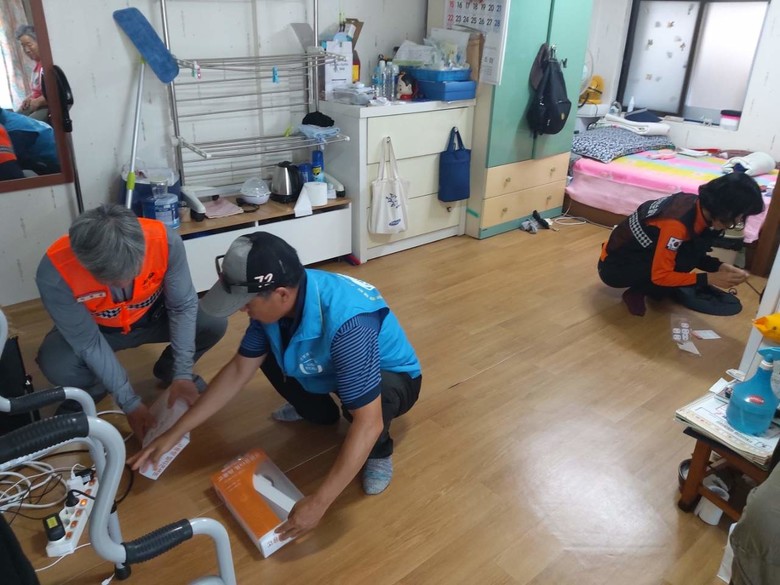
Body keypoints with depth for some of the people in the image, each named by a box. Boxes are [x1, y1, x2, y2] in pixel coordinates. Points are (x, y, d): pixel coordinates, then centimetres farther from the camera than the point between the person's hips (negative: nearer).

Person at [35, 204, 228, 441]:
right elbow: (88, 343, -25)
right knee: (56, 366, -31)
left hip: (153, 315, 1)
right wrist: (130, 402, -24)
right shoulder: (54, 273, -36)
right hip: (93, 329, -1)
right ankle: (89, 392, 8)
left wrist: (182, 374, -22)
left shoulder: (164, 240, -35)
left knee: (214, 323, -22)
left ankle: (168, 371, 10)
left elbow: (183, 306, -21)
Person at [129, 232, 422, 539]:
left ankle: (380, 451, -2)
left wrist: (318, 502, -39)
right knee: (263, 351, -6)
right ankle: (321, 413, 19)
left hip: (392, 379, -6)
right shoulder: (278, 300, -19)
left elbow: (368, 422, -41)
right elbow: (239, 370, -8)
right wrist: (174, 433, -6)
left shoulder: (347, 323, -42)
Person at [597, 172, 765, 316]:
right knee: (684, 258, -24)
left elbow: (694, 255, 9)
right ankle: (638, 291, -5)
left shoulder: (697, 205, -7)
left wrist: (719, 266, -8)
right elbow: (660, 275, -27)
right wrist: (710, 278, -23)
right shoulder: (677, 223, -32)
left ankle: (644, 285, 4)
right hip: (614, 267, -9)